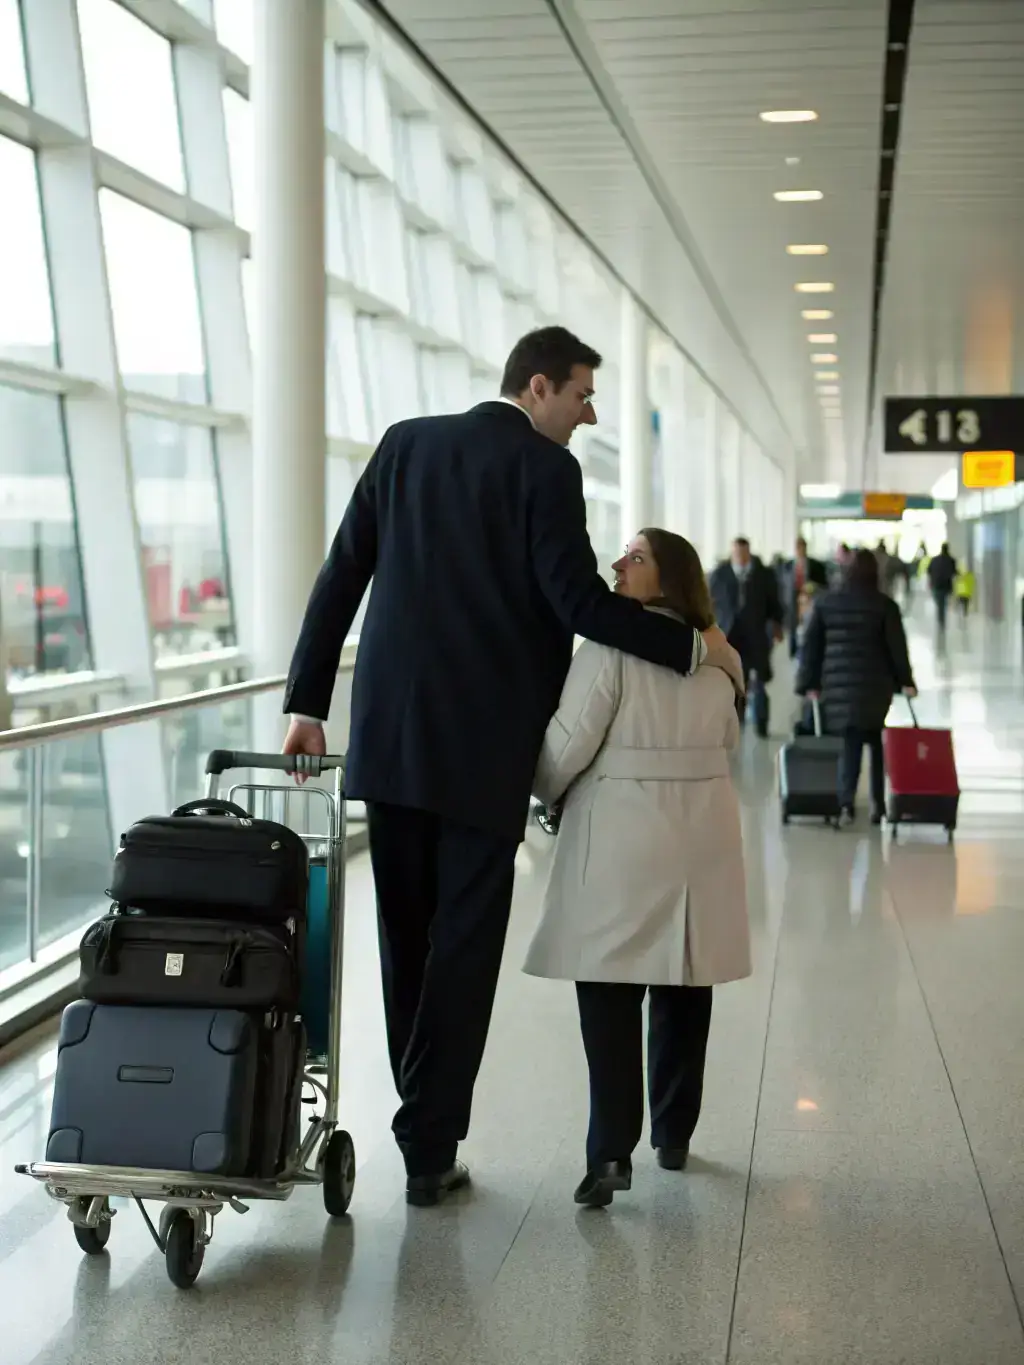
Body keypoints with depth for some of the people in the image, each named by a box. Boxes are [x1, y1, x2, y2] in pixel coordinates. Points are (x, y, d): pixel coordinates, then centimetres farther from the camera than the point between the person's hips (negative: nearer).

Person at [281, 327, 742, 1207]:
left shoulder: (406, 445, 11)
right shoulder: (545, 468, -6)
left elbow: (341, 578, 9)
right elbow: (579, 602, -14)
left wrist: (308, 703, 11)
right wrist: (695, 646, -3)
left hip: (390, 736, 5)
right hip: (483, 744, -5)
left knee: (408, 940, 14)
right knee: (463, 946, 2)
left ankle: (426, 1119, 22)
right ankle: (430, 1146, 4)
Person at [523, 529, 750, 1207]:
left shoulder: (611, 643, -12)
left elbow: (569, 742, -12)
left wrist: (543, 793, 6)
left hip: (623, 833, -6)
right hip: (701, 833, 6)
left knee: (610, 989, -4)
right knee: (683, 988, 14)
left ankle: (613, 1149, -11)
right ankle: (673, 1133, 25)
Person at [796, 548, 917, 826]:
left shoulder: (825, 603, 4)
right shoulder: (884, 605, -2)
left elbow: (812, 645, 4)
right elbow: (897, 646, -1)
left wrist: (810, 683, 8)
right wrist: (905, 680, 8)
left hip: (837, 684, 2)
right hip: (875, 685, -1)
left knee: (849, 743, 5)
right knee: (878, 743, 12)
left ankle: (846, 802, -10)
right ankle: (878, 803, 8)